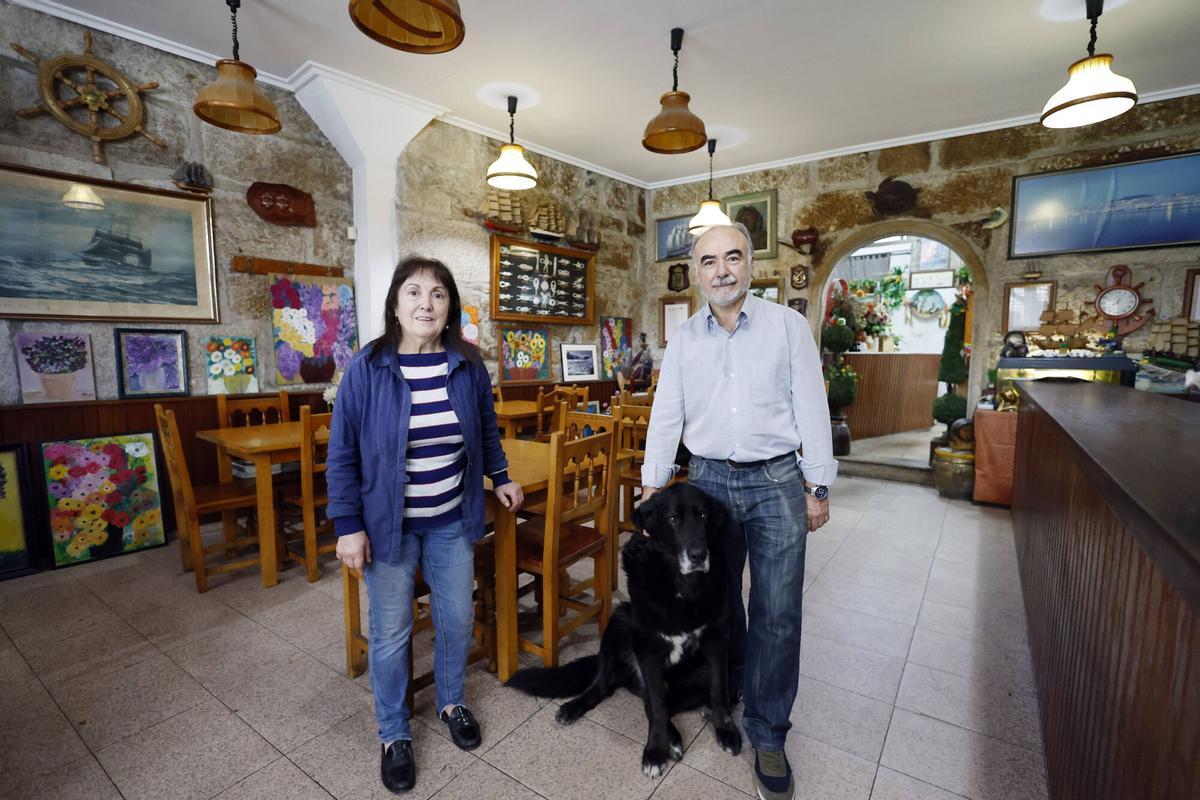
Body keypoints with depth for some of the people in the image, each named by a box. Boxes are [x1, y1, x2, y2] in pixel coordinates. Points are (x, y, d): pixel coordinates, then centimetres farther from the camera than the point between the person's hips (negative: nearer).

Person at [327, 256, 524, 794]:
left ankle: (451, 702, 45)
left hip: (452, 521, 3)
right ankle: (394, 734, 37)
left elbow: (486, 430, 11)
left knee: (457, 618, 17)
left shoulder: (468, 365, -5)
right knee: (390, 632, 12)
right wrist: (348, 526, -10)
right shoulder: (367, 369, -13)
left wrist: (500, 478, 12)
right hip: (388, 523, -2)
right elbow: (342, 455, -9)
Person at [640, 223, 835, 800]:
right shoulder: (683, 340, 4)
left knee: (777, 613, 4)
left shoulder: (788, 325, -2)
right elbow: (665, 417, 4)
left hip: (777, 481, -2)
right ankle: (731, 682, 44)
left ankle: (767, 735, 23)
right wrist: (651, 490, 2)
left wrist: (817, 488, -3)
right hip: (708, 480, 2)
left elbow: (811, 408, -2)